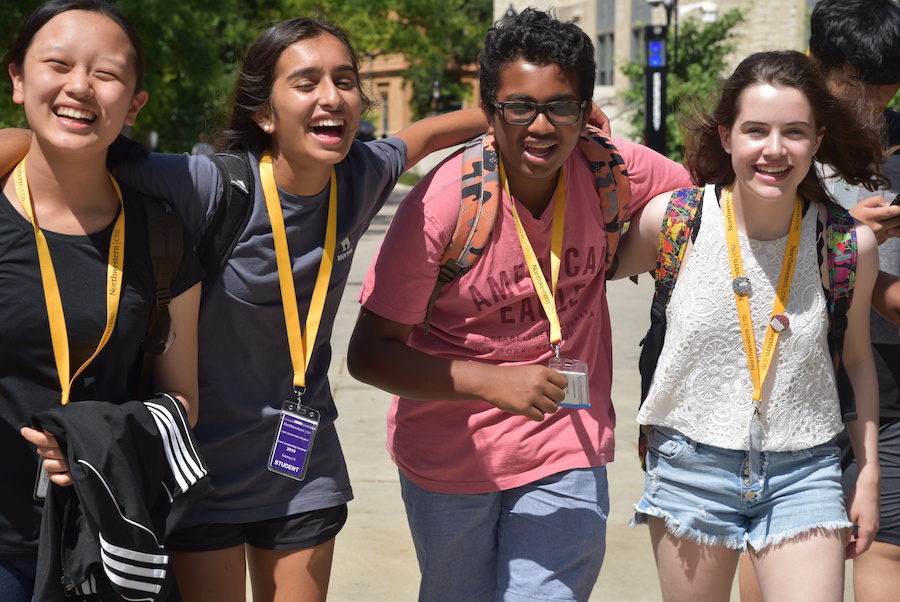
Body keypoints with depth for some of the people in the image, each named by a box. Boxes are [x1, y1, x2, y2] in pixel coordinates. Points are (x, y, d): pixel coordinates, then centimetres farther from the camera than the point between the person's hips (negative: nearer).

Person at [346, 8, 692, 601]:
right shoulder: (444, 201, -21)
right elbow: (369, 353, -19)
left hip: (566, 453, 1)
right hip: (450, 457, -1)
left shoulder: (608, 169, -13)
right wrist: (493, 382, -32)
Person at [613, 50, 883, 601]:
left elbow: (856, 359, 8)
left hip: (803, 475, 0)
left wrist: (869, 476, 11)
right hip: (690, 466, 0)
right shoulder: (671, 219, -8)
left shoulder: (850, 242, -7)